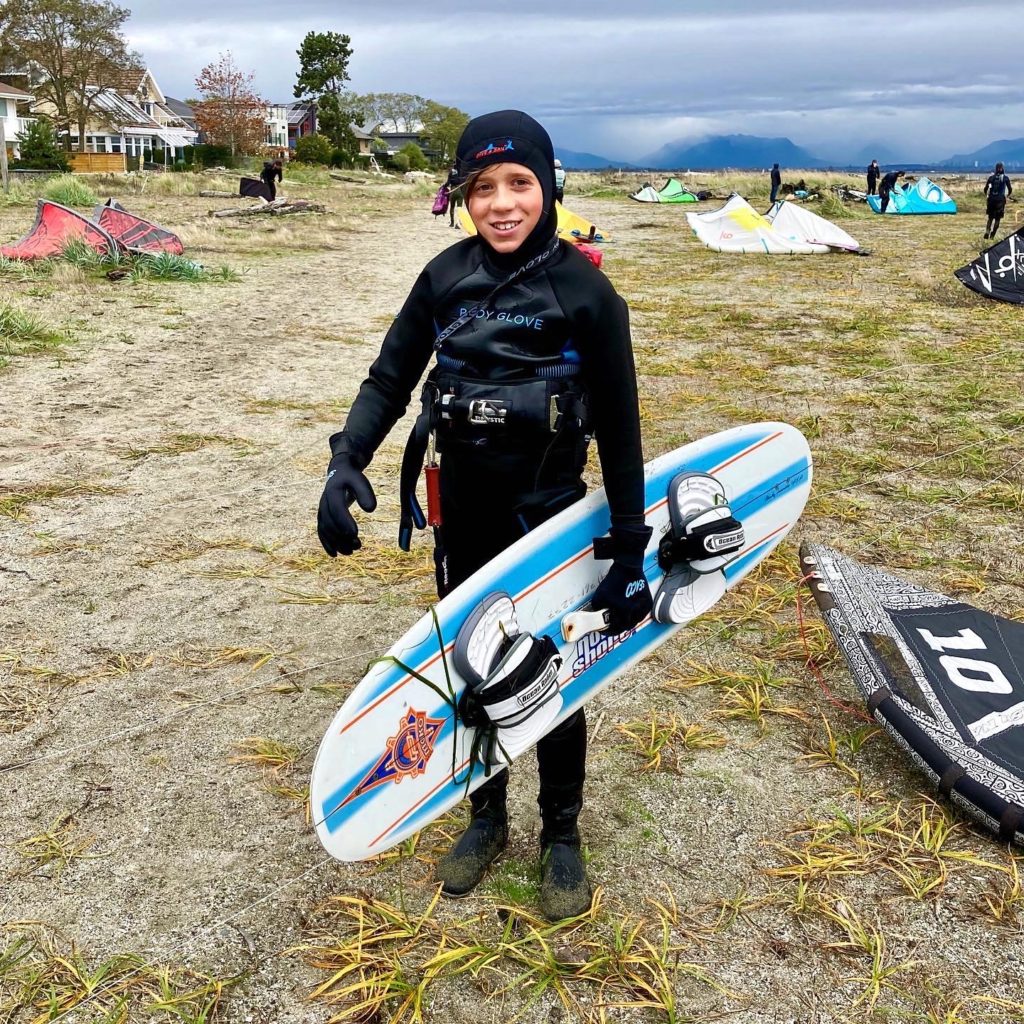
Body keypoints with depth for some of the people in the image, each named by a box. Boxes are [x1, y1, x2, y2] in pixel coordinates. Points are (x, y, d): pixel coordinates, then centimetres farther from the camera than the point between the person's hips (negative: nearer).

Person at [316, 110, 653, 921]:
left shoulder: (585, 290, -12)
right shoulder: (446, 276, -3)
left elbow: (619, 426, -9)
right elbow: (390, 378, 3)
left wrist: (631, 549, -8)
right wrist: (346, 462, -14)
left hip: (548, 517, -3)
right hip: (463, 515, 4)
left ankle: (562, 836, 32)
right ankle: (487, 817, 39)